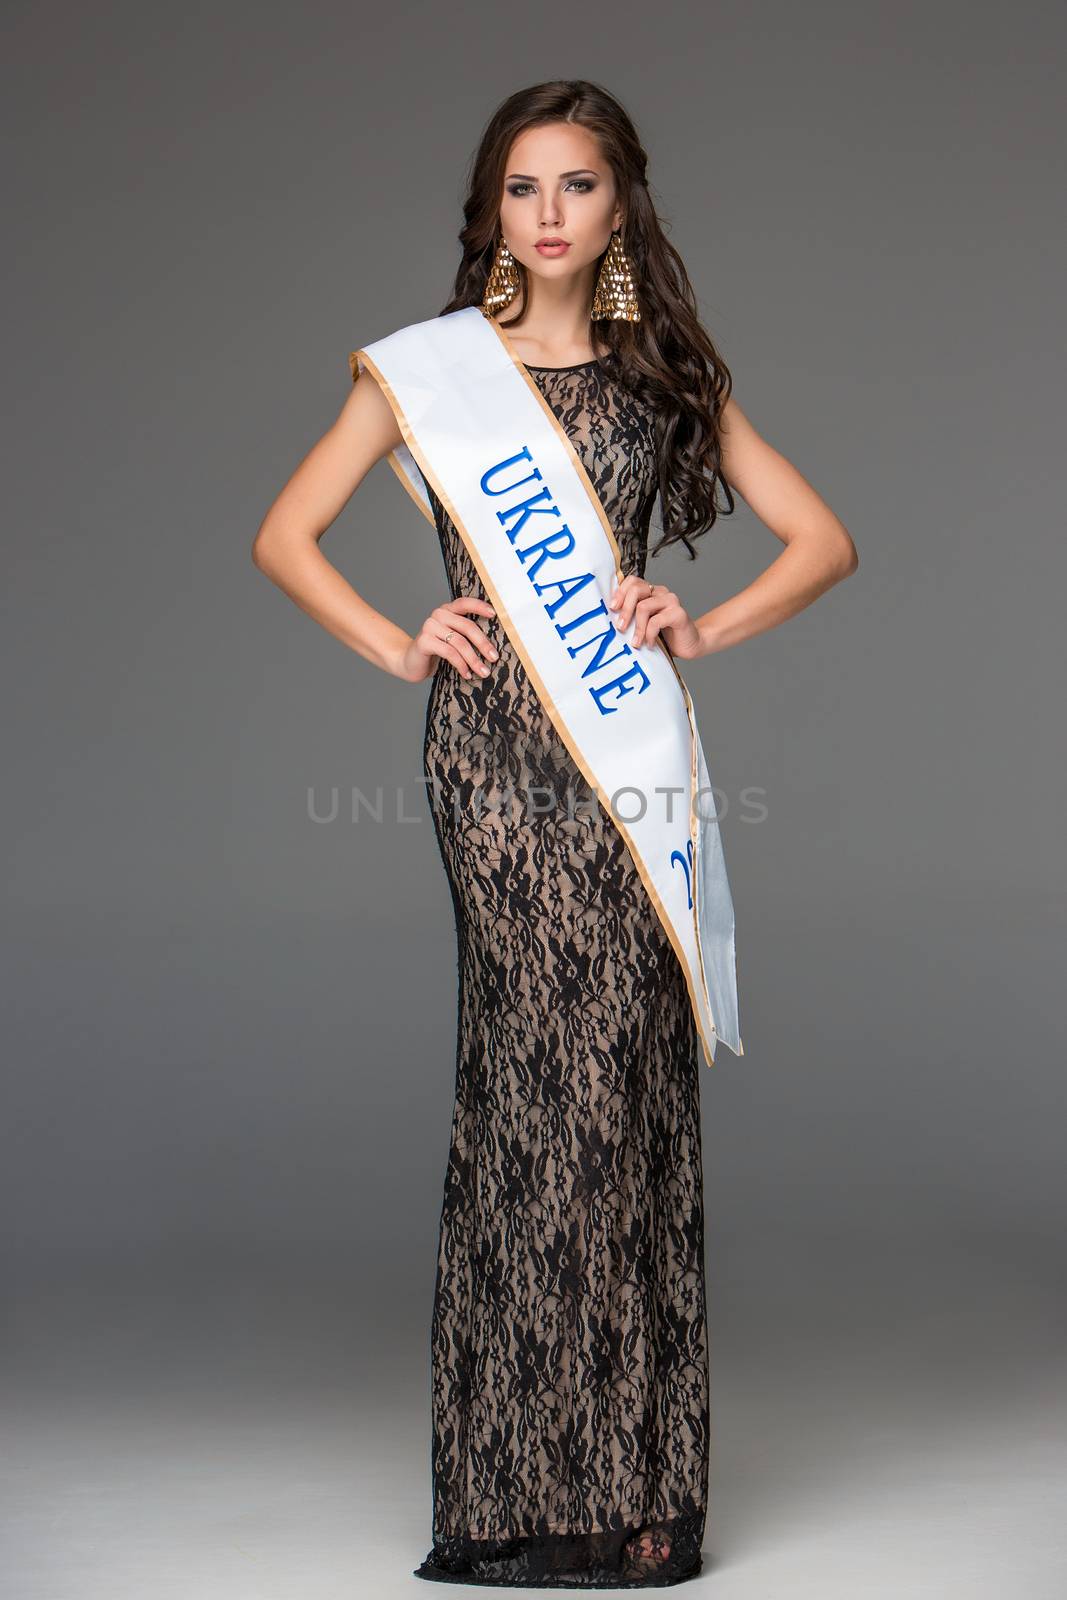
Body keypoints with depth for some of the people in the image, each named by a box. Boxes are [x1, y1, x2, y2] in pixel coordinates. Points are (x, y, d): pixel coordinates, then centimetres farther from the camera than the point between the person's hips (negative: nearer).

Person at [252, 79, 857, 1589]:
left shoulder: (667, 373, 15)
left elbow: (824, 538, 15)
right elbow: (284, 535, 12)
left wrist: (701, 630, 0)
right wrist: (403, 645, -2)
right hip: (491, 741, -2)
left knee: (623, 1070, -2)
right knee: (537, 1076, -6)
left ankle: (629, 1471, 6)